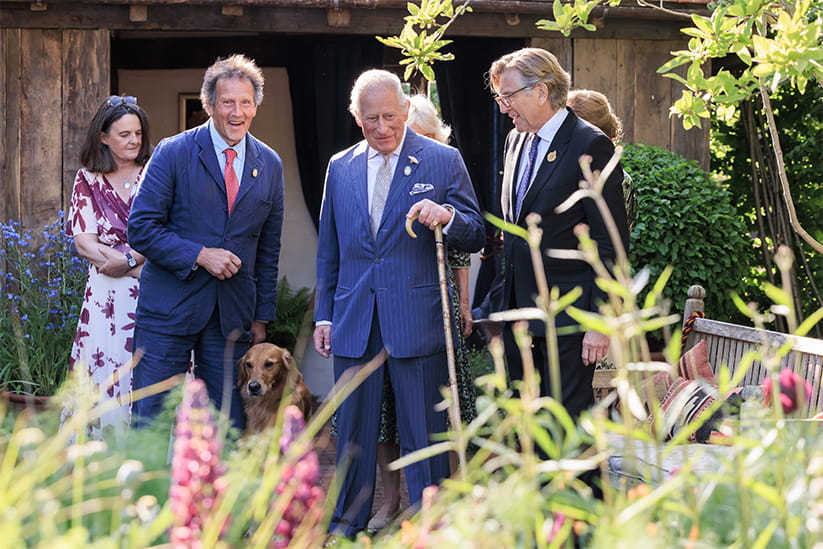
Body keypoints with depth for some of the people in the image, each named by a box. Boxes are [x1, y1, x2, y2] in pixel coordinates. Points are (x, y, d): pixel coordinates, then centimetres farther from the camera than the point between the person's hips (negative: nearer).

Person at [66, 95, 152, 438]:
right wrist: (138, 267, -10)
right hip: (106, 297, 1)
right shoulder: (88, 181, 9)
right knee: (105, 380, -3)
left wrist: (126, 259, -14)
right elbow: (84, 242, 0)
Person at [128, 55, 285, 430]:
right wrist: (200, 255, -16)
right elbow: (141, 229, -7)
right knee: (151, 421, -3)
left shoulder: (269, 165, 9)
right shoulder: (174, 153, -4)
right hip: (170, 310, -3)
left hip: (233, 314, 3)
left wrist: (262, 315, 12)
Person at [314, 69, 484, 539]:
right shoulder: (341, 168, 12)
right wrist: (324, 315, 13)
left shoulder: (444, 161, 1)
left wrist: (447, 217, -21)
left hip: (417, 319, -4)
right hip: (354, 321, 4)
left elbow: (476, 237, 0)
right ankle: (346, 524, 21)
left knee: (424, 434, -1)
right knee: (353, 431, 11)